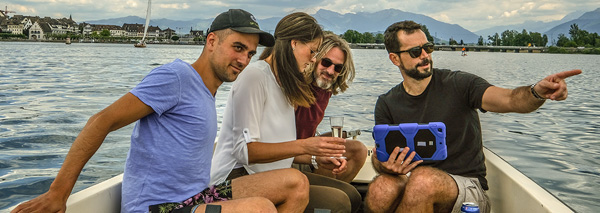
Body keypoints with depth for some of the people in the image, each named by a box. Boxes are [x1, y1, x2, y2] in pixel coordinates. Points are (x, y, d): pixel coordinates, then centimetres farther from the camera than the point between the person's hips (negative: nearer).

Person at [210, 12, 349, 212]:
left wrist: (317, 158, 1)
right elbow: (244, 150, -18)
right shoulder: (254, 76, -11)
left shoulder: (284, 83, 19)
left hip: (268, 177, 9)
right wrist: (304, 146, -25)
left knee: (349, 195, -7)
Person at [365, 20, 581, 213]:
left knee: (422, 179, -36)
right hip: (415, 187, 2)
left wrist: (537, 92, -42)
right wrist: (385, 166, -22)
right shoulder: (387, 104, 5)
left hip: (469, 186, -2)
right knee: (380, 191, -33)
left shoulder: (459, 84, -5)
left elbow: (509, 100, -19)